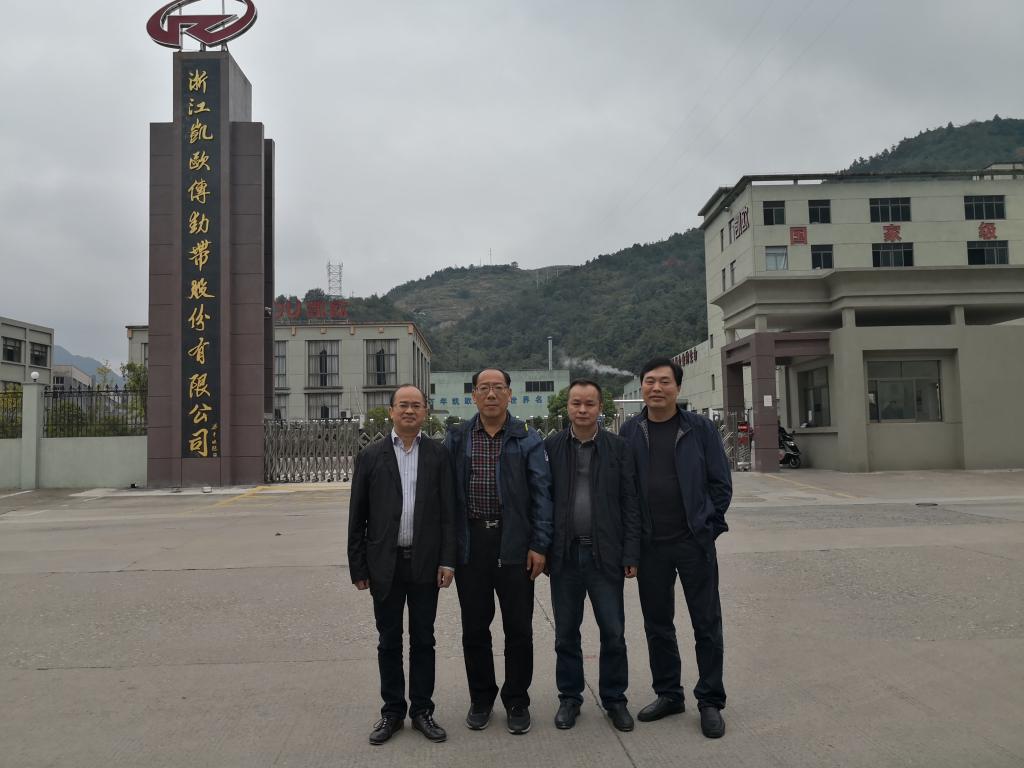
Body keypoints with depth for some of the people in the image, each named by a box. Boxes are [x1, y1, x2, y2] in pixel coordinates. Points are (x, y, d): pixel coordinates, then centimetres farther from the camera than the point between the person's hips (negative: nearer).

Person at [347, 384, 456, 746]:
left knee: (423, 640, 11)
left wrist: (447, 560, -7)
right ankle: (392, 711, 26)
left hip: (425, 563, 0)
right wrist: (358, 566, 0)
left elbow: (448, 511, -1)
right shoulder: (370, 456, 1)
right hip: (385, 564, 0)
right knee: (389, 641, 11)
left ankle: (422, 710, 25)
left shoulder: (438, 454, 1)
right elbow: (357, 516, 2)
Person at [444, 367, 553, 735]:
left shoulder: (528, 440, 1)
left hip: (514, 544, -1)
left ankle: (517, 701, 25)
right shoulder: (456, 438, 5)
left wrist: (539, 545, -7)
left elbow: (541, 494, -1)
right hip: (471, 543, 1)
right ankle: (481, 698, 30)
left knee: (519, 628, 7)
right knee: (474, 627, 12)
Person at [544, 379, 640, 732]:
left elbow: (630, 504, 0)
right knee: (566, 633, 12)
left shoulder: (617, 447, 0)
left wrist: (631, 555, -3)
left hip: (605, 555, 0)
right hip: (565, 555, 1)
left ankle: (614, 699, 26)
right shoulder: (550, 447, 1)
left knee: (613, 633, 7)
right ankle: (569, 698, 28)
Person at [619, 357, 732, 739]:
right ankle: (668, 694, 31)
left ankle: (710, 701, 22)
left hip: (694, 542, -2)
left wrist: (708, 526, -3)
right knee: (657, 625, 13)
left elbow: (720, 482, 0)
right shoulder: (630, 431, 2)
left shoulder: (699, 428, -3)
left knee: (707, 624, 6)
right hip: (650, 545, 2)